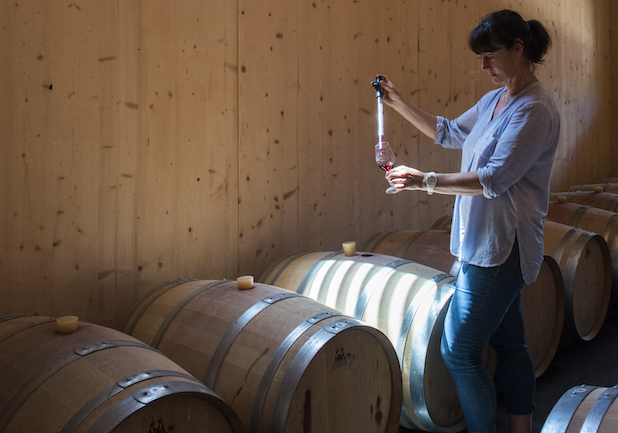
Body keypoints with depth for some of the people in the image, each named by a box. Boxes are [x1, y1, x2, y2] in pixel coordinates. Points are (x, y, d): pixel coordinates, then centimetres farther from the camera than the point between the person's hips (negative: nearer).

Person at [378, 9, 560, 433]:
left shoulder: (535, 109, -16)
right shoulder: (495, 100, 12)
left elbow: (495, 179, -23)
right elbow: (449, 133, 23)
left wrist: (427, 181, -23)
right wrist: (399, 103, 15)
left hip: (500, 246, -9)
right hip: (486, 242, 9)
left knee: (459, 349, -2)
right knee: (509, 342, 17)